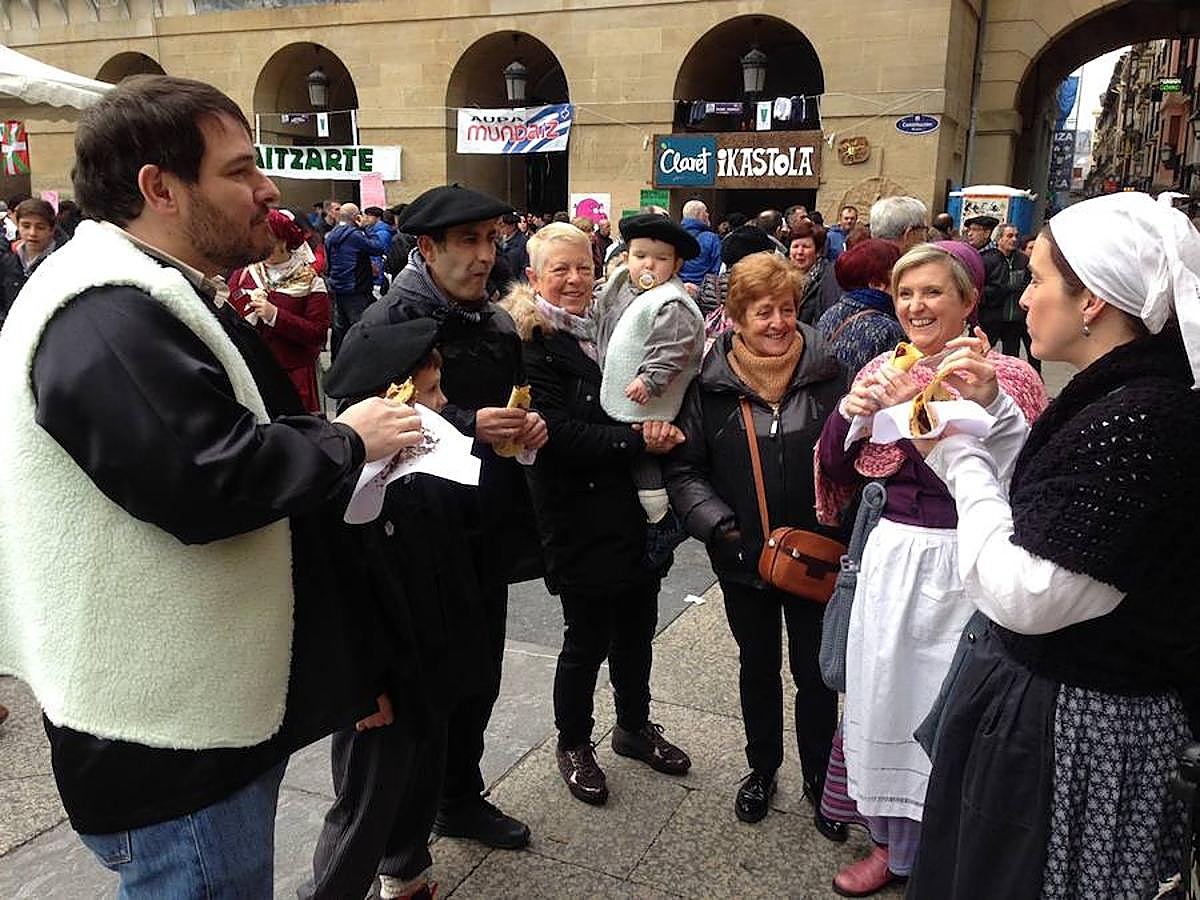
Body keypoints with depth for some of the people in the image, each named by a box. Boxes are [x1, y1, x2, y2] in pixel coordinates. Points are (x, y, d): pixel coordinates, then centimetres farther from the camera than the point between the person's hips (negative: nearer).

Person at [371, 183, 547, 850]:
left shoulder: (498, 324, 11)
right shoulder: (392, 320, -12)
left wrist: (530, 426, 2)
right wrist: (468, 425, -25)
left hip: (488, 532, 7)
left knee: (480, 673, 18)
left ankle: (462, 799, 39)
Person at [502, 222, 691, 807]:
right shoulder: (532, 345, -11)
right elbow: (560, 432, -20)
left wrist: (660, 425, -4)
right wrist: (637, 441, -20)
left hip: (634, 510, 7)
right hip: (580, 517, -7)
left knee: (636, 626, 18)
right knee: (587, 637, 6)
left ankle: (634, 726, 40)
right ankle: (573, 744, 29)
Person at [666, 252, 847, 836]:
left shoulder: (827, 373, -6)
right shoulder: (710, 384, -6)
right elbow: (685, 469, -2)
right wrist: (716, 524, -15)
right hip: (744, 557, 1)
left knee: (815, 669, 11)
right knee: (757, 665, 19)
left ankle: (819, 778, 33)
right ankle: (762, 767, 40)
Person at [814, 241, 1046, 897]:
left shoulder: (1008, 375, -7)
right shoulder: (883, 370, 7)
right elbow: (835, 470, 9)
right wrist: (848, 413, -10)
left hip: (963, 566, -5)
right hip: (889, 558, 5)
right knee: (884, 696, 14)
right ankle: (894, 843, 37)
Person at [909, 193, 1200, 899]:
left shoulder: (1136, 423, -29)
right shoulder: (1127, 394, 2)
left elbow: (1023, 596, -27)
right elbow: (1048, 506, 14)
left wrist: (965, 461, -17)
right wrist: (996, 410, 4)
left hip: (1074, 728, -9)